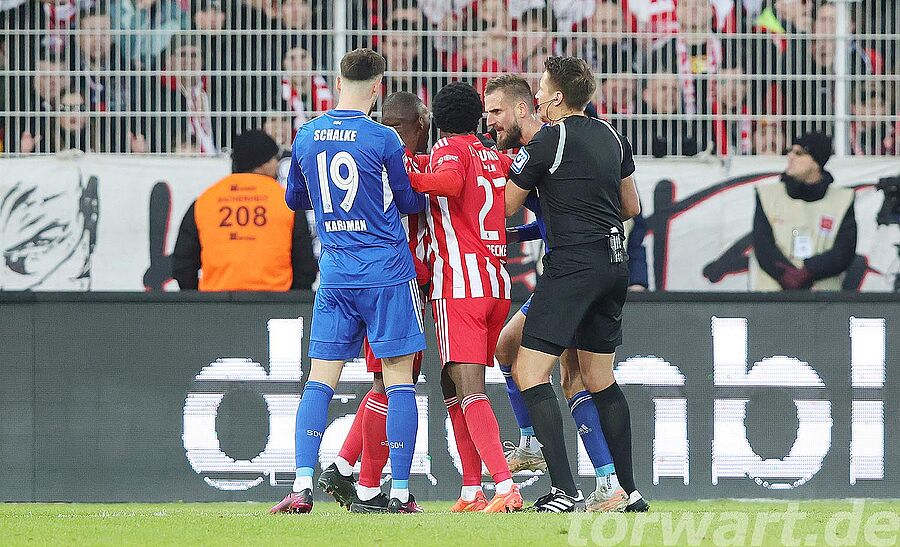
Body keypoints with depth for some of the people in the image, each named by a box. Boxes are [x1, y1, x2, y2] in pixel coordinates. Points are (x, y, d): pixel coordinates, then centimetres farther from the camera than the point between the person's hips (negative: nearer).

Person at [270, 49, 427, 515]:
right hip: (387, 274, -4)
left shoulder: (306, 137, 4)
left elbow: (294, 199, 19)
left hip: (334, 276, 4)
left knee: (320, 381, 4)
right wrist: (427, 196, 25)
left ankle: (302, 487, -8)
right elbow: (408, 201, 3)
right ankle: (400, 491, 0)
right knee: (399, 380, 2)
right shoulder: (382, 140, -9)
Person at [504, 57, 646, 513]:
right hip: (614, 265, 8)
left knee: (529, 372, -8)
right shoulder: (611, 137, 13)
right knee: (600, 379, 16)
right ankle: (629, 492, 16)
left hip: (573, 266, -8)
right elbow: (631, 206, 22)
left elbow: (504, 208, -3)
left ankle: (564, 490, -19)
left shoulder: (547, 142, -9)